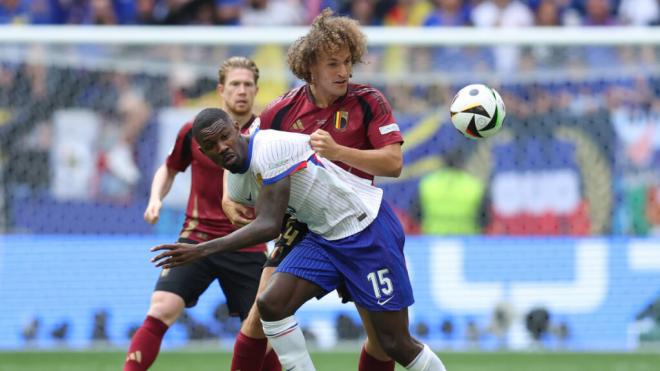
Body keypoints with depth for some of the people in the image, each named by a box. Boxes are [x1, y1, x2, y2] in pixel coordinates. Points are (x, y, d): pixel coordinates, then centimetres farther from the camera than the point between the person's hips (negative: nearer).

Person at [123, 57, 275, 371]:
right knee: (161, 310, -18)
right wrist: (156, 199, 0)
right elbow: (169, 169, 18)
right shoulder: (195, 131, 0)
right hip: (197, 237, 0)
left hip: (247, 247, 0)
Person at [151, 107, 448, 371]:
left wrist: (202, 250, -33)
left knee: (396, 343, -6)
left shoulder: (270, 147, -25)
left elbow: (269, 226, -30)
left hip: (367, 227, -8)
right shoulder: (236, 185, 3)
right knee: (271, 304, -10)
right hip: (323, 237, 8)